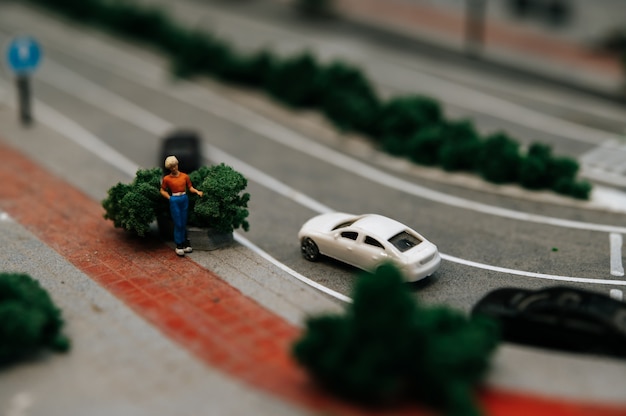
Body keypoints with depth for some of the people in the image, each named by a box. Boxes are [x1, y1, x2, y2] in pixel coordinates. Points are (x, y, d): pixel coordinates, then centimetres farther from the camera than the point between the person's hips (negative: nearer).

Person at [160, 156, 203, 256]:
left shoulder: (185, 176, 1)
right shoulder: (167, 178, -4)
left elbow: (190, 188, 6)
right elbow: (162, 191, 6)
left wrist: (197, 192, -11)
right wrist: (170, 198, -3)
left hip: (184, 200, 3)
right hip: (174, 201, -3)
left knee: (184, 223, 11)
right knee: (178, 224, 0)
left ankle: (183, 242, 23)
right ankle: (179, 245, 10)